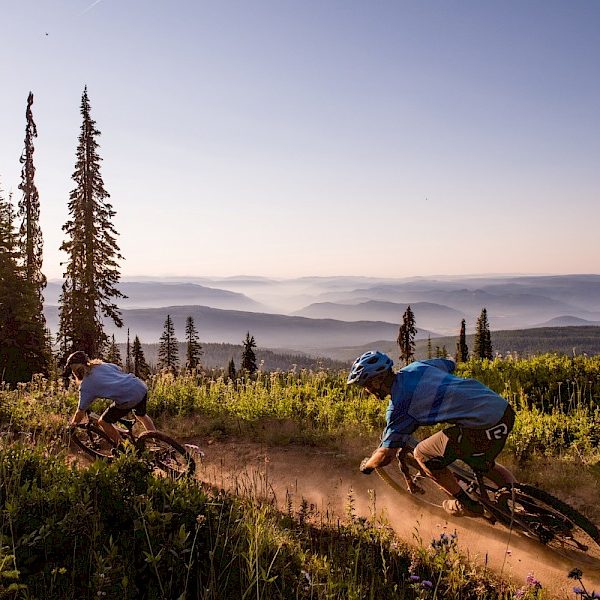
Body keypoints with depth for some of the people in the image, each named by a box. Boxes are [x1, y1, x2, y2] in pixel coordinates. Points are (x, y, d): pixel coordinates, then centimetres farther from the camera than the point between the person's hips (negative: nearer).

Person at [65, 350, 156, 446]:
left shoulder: (86, 385, 1)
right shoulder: (103, 365, 16)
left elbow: (81, 411, 8)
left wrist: (72, 424, 27)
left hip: (129, 398, -7)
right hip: (142, 387, 7)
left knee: (103, 422, 12)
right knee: (141, 415, 35)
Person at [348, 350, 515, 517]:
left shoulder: (399, 404, -9)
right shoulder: (417, 366, 12)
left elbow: (386, 455, -5)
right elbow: (450, 364, 33)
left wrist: (366, 465, 17)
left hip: (484, 426, -9)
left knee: (422, 454, 8)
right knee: (482, 463, 35)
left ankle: (466, 505, 20)